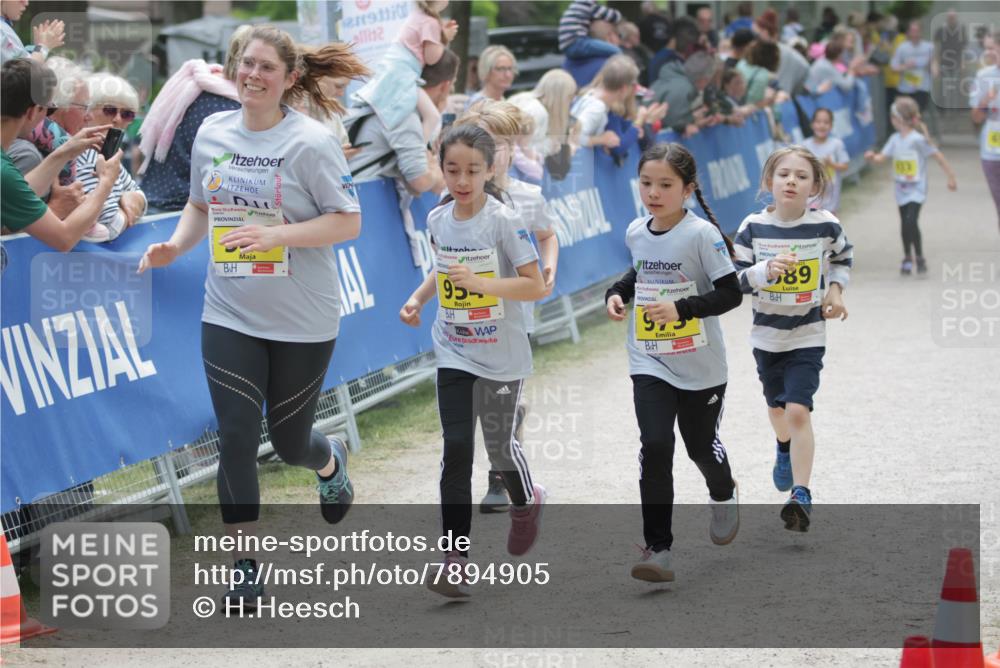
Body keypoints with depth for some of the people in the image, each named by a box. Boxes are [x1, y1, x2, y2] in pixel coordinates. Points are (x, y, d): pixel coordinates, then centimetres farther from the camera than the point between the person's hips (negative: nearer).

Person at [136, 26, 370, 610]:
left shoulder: (311, 141, -14)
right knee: (237, 438, -5)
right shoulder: (212, 133, 2)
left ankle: (331, 460, 49)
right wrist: (176, 245, -4)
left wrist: (276, 236, -26)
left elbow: (348, 222, -14)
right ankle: (247, 564, 6)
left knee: (289, 440, 10)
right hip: (230, 315, 3)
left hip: (302, 321, -3)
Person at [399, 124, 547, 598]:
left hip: (501, 355, -3)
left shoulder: (503, 221, -15)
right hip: (454, 354, 3)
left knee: (498, 443, 11)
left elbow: (536, 286, -18)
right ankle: (455, 558, -8)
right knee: (456, 449, -7)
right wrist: (418, 297, 4)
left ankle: (526, 502, 46)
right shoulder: (438, 220, 1)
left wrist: (482, 284, -29)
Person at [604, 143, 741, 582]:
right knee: (655, 448, -13)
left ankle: (723, 497, 51)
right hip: (649, 363, 3)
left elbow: (731, 293, -17)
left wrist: (681, 308, -28)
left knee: (701, 446, 16)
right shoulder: (636, 233, 1)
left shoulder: (702, 234, -17)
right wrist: (618, 293, 2)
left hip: (701, 367, -3)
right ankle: (658, 548, -10)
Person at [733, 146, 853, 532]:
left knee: (798, 411, -16)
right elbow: (735, 280, -11)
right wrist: (766, 271, -28)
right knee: (777, 407, 23)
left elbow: (844, 255, 11)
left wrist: (835, 289, -2)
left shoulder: (825, 225, -11)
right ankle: (785, 449, 57)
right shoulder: (754, 226, -11)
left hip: (808, 336, -3)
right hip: (767, 335, 3)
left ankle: (801, 495, -10)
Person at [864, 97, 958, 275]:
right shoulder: (895, 139, 3)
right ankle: (907, 258, 31)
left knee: (911, 222, -19)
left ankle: (920, 258, -6)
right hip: (902, 190, 7)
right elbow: (881, 157, 0)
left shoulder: (917, 139, -17)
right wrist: (872, 157, -23)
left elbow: (938, 155, -13)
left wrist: (951, 177, -11)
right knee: (905, 224, 15)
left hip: (916, 190, -7)